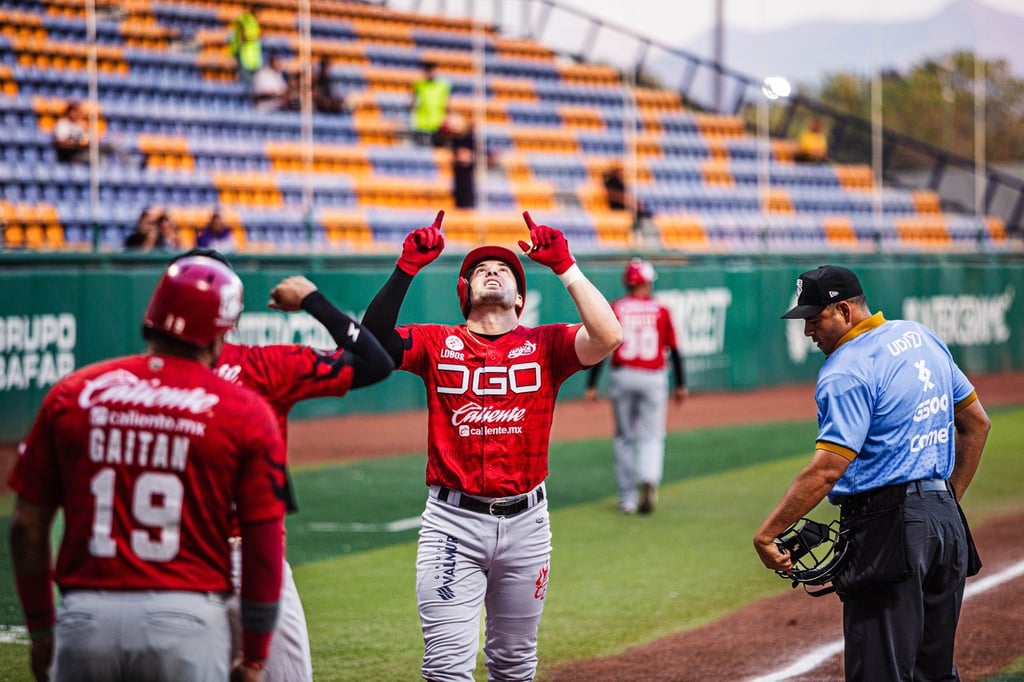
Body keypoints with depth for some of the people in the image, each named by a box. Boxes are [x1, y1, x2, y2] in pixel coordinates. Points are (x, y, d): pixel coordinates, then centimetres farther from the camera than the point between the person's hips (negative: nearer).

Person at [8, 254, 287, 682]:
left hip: (84, 615, 2)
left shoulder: (71, 394, 7)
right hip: (189, 617, -2)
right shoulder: (246, 413, 0)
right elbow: (264, 546, 0)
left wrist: (41, 630, 18)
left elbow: (27, 526, 8)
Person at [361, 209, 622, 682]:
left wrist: (564, 266, -12)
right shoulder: (436, 343, 5)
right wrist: (406, 268, -14)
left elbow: (608, 337, -13)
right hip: (454, 520, -2)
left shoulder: (544, 345, 4)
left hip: (525, 521, 2)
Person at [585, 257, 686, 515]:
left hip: (622, 377, 1)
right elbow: (674, 350, 2)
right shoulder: (660, 311, 0)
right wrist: (681, 385, 10)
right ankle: (649, 480, -22)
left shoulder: (614, 310, 0)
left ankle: (628, 498, 11)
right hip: (654, 378, -1)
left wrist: (591, 385, -1)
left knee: (624, 437, 12)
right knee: (651, 436, 5)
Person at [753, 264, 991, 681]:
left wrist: (766, 535, -22)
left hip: (888, 528, -9)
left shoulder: (846, 372, -14)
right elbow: (976, 423, 19)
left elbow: (828, 468, -23)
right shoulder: (921, 338, 12)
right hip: (947, 522, 9)